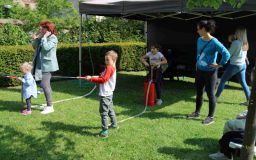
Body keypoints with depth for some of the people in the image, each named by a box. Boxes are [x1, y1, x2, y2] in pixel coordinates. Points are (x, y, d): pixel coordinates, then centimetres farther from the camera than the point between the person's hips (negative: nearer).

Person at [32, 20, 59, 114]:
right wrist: (36, 39, -1)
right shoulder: (42, 37, 12)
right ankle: (48, 104, 27)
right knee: (46, 85, 15)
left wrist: (44, 37, -17)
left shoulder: (53, 38, -12)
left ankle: (50, 106, -7)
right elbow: (34, 47, 14)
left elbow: (46, 47, -26)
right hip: (41, 64, 9)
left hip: (47, 65, -9)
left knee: (44, 84, -13)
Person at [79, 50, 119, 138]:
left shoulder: (109, 68, -17)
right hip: (108, 93, 11)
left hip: (105, 94, -11)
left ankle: (105, 130, -8)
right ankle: (114, 124, 40)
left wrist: (92, 78, -21)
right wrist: (96, 77, 1)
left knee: (103, 112, -9)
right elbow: (103, 77, 16)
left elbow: (103, 79, -24)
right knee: (110, 109, 25)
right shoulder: (112, 68, 15)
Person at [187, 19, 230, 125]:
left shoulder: (214, 42, -18)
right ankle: (197, 112, 32)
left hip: (210, 72, -7)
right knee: (199, 93, 17)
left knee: (210, 94, 2)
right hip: (199, 71, 7)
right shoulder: (199, 40, 5)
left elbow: (226, 54, -21)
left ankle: (211, 117, 14)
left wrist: (219, 65, -15)